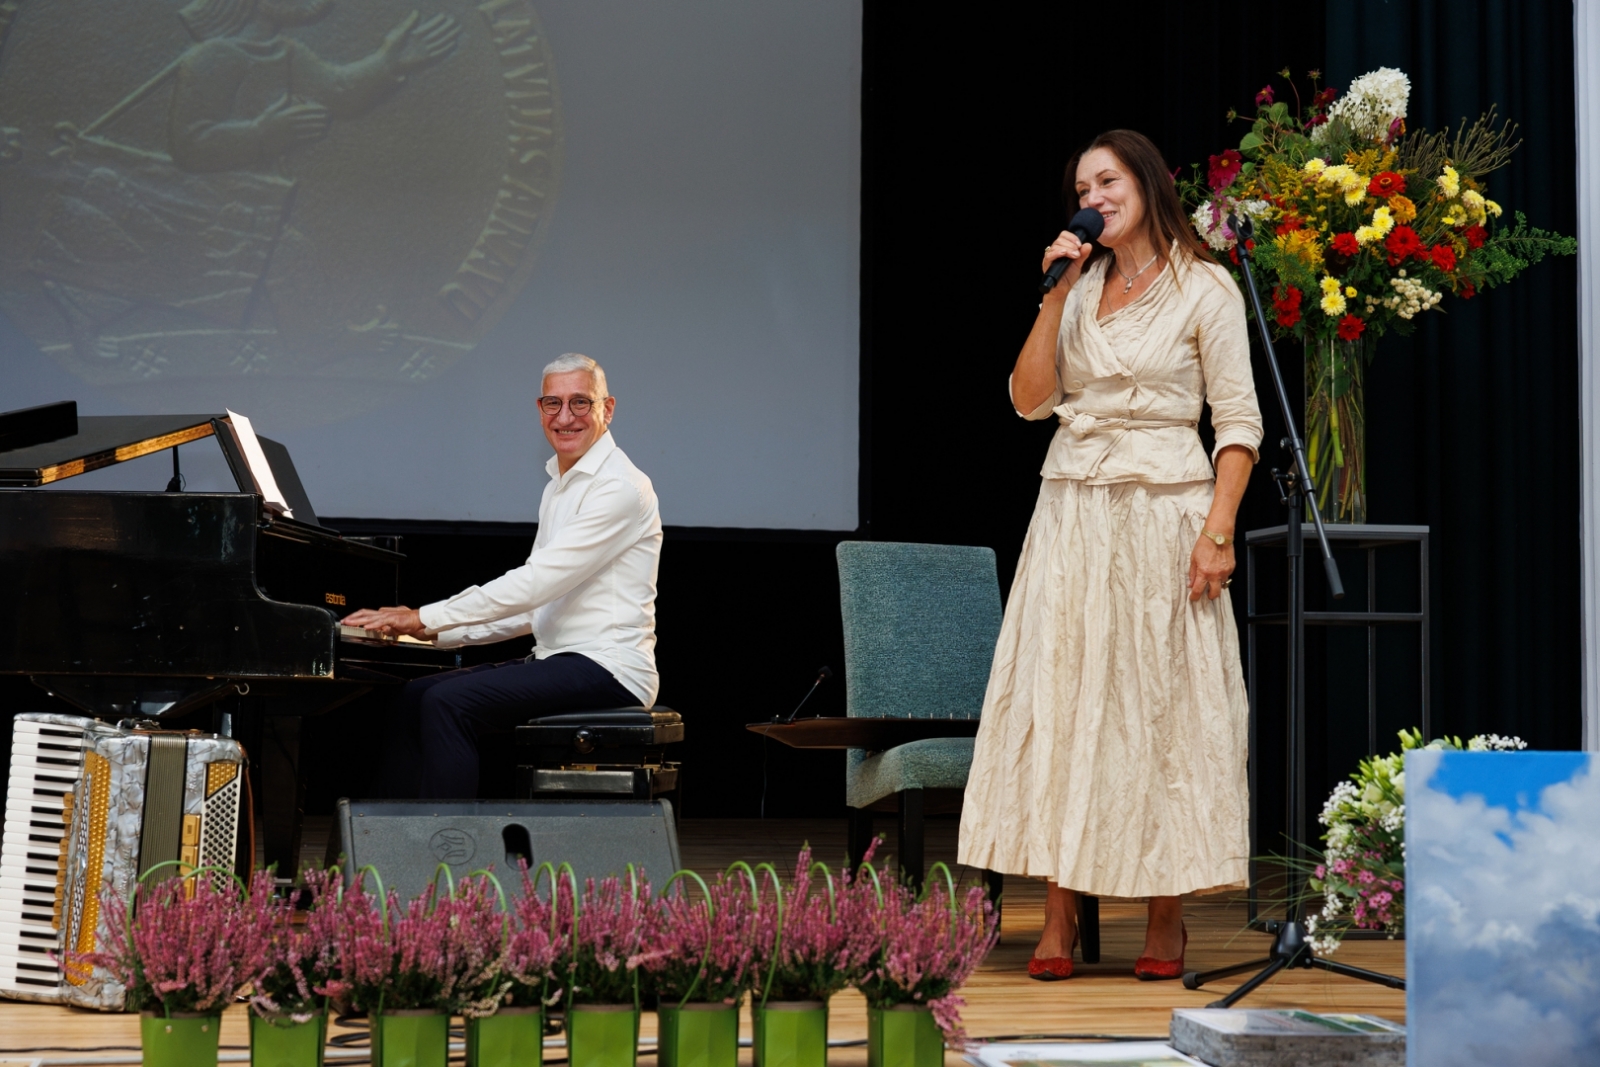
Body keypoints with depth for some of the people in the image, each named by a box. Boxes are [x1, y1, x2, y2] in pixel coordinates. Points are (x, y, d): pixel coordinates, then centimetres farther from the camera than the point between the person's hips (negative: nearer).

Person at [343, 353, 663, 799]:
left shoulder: (620, 487, -12)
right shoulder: (559, 487, 19)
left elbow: (536, 584, -20)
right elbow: (535, 605, 19)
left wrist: (426, 617, -17)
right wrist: (439, 632, 7)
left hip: (606, 670, -10)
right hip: (560, 660, 10)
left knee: (449, 703, -23)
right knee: (412, 698, 2)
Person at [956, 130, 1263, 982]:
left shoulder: (1204, 288, 0)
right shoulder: (1081, 285, 14)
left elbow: (1238, 421, -4)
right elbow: (1030, 399, 6)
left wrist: (1217, 531, -13)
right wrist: (1058, 294, -2)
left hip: (1164, 511, -4)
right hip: (1074, 513, 4)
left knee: (1163, 701, -1)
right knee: (1059, 696, -2)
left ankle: (1165, 919, 7)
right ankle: (1059, 918, 1)